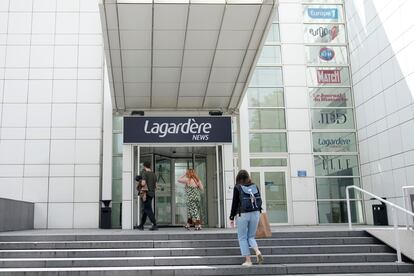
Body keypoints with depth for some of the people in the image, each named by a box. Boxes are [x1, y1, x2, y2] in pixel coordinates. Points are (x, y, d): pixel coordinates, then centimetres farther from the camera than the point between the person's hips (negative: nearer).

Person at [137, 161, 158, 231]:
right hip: (151, 193, 7)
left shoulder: (145, 173, -9)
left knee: (148, 209, -6)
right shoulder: (154, 174, 10)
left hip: (146, 193, -7)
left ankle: (155, 225, -14)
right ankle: (141, 225, 22)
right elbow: (155, 185, 11)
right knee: (145, 209, 15)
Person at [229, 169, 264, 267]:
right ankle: (258, 252, -10)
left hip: (243, 214, -4)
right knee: (251, 236, 15)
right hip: (255, 213, 4)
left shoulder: (237, 187, -4)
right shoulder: (254, 186, 7)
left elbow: (235, 203, -5)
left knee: (242, 238, 8)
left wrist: (232, 218, 1)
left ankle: (248, 260, 6)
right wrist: (259, 213, 20)